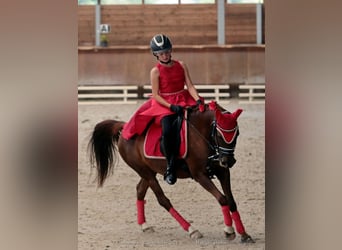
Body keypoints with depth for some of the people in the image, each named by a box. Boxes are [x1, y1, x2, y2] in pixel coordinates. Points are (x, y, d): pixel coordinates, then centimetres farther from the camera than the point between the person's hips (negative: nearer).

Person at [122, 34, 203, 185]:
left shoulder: (181, 66, 8)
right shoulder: (156, 71, -3)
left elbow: (190, 86, 4)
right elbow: (156, 95, -7)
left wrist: (197, 100, -14)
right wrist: (171, 106, -19)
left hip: (183, 100, 3)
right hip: (164, 104, -3)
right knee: (167, 130, -30)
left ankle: (172, 169, -17)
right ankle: (169, 165, -14)